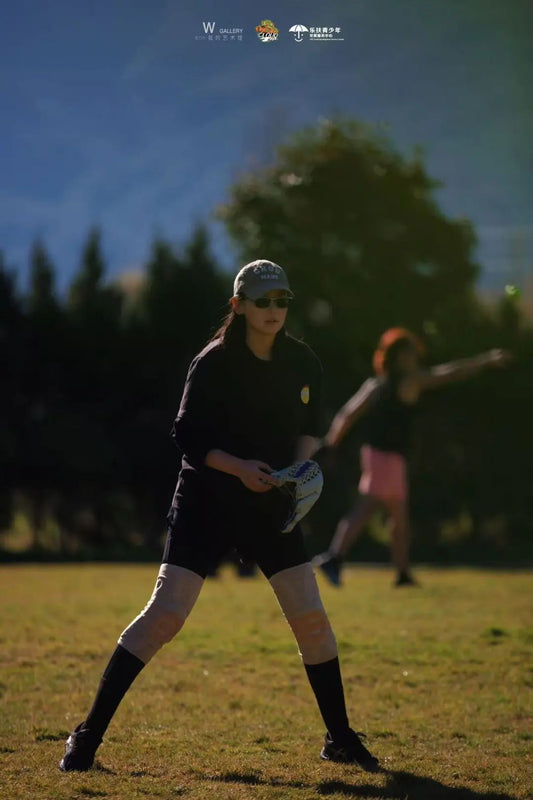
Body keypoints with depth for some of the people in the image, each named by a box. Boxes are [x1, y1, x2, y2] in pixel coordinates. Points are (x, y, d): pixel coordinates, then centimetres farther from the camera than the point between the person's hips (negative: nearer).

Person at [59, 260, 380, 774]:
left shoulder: (303, 363, 1)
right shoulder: (213, 364, -12)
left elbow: (308, 426, 14)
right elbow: (187, 437, -10)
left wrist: (300, 468, -4)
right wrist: (238, 468, -23)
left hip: (271, 505, 4)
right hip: (207, 503, -4)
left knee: (310, 617, 2)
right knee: (165, 612, -14)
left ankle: (339, 739, 18)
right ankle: (88, 735, -8)